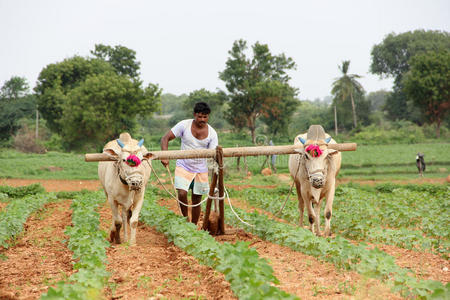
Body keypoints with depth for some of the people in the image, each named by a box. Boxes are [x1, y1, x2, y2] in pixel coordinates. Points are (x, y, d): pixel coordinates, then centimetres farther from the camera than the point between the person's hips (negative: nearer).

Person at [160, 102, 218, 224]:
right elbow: (165, 138, -11)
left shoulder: (212, 133, -6)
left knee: (197, 200, 8)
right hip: (183, 167, -2)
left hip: (201, 170, 2)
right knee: (182, 194, -20)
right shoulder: (184, 125, -10)